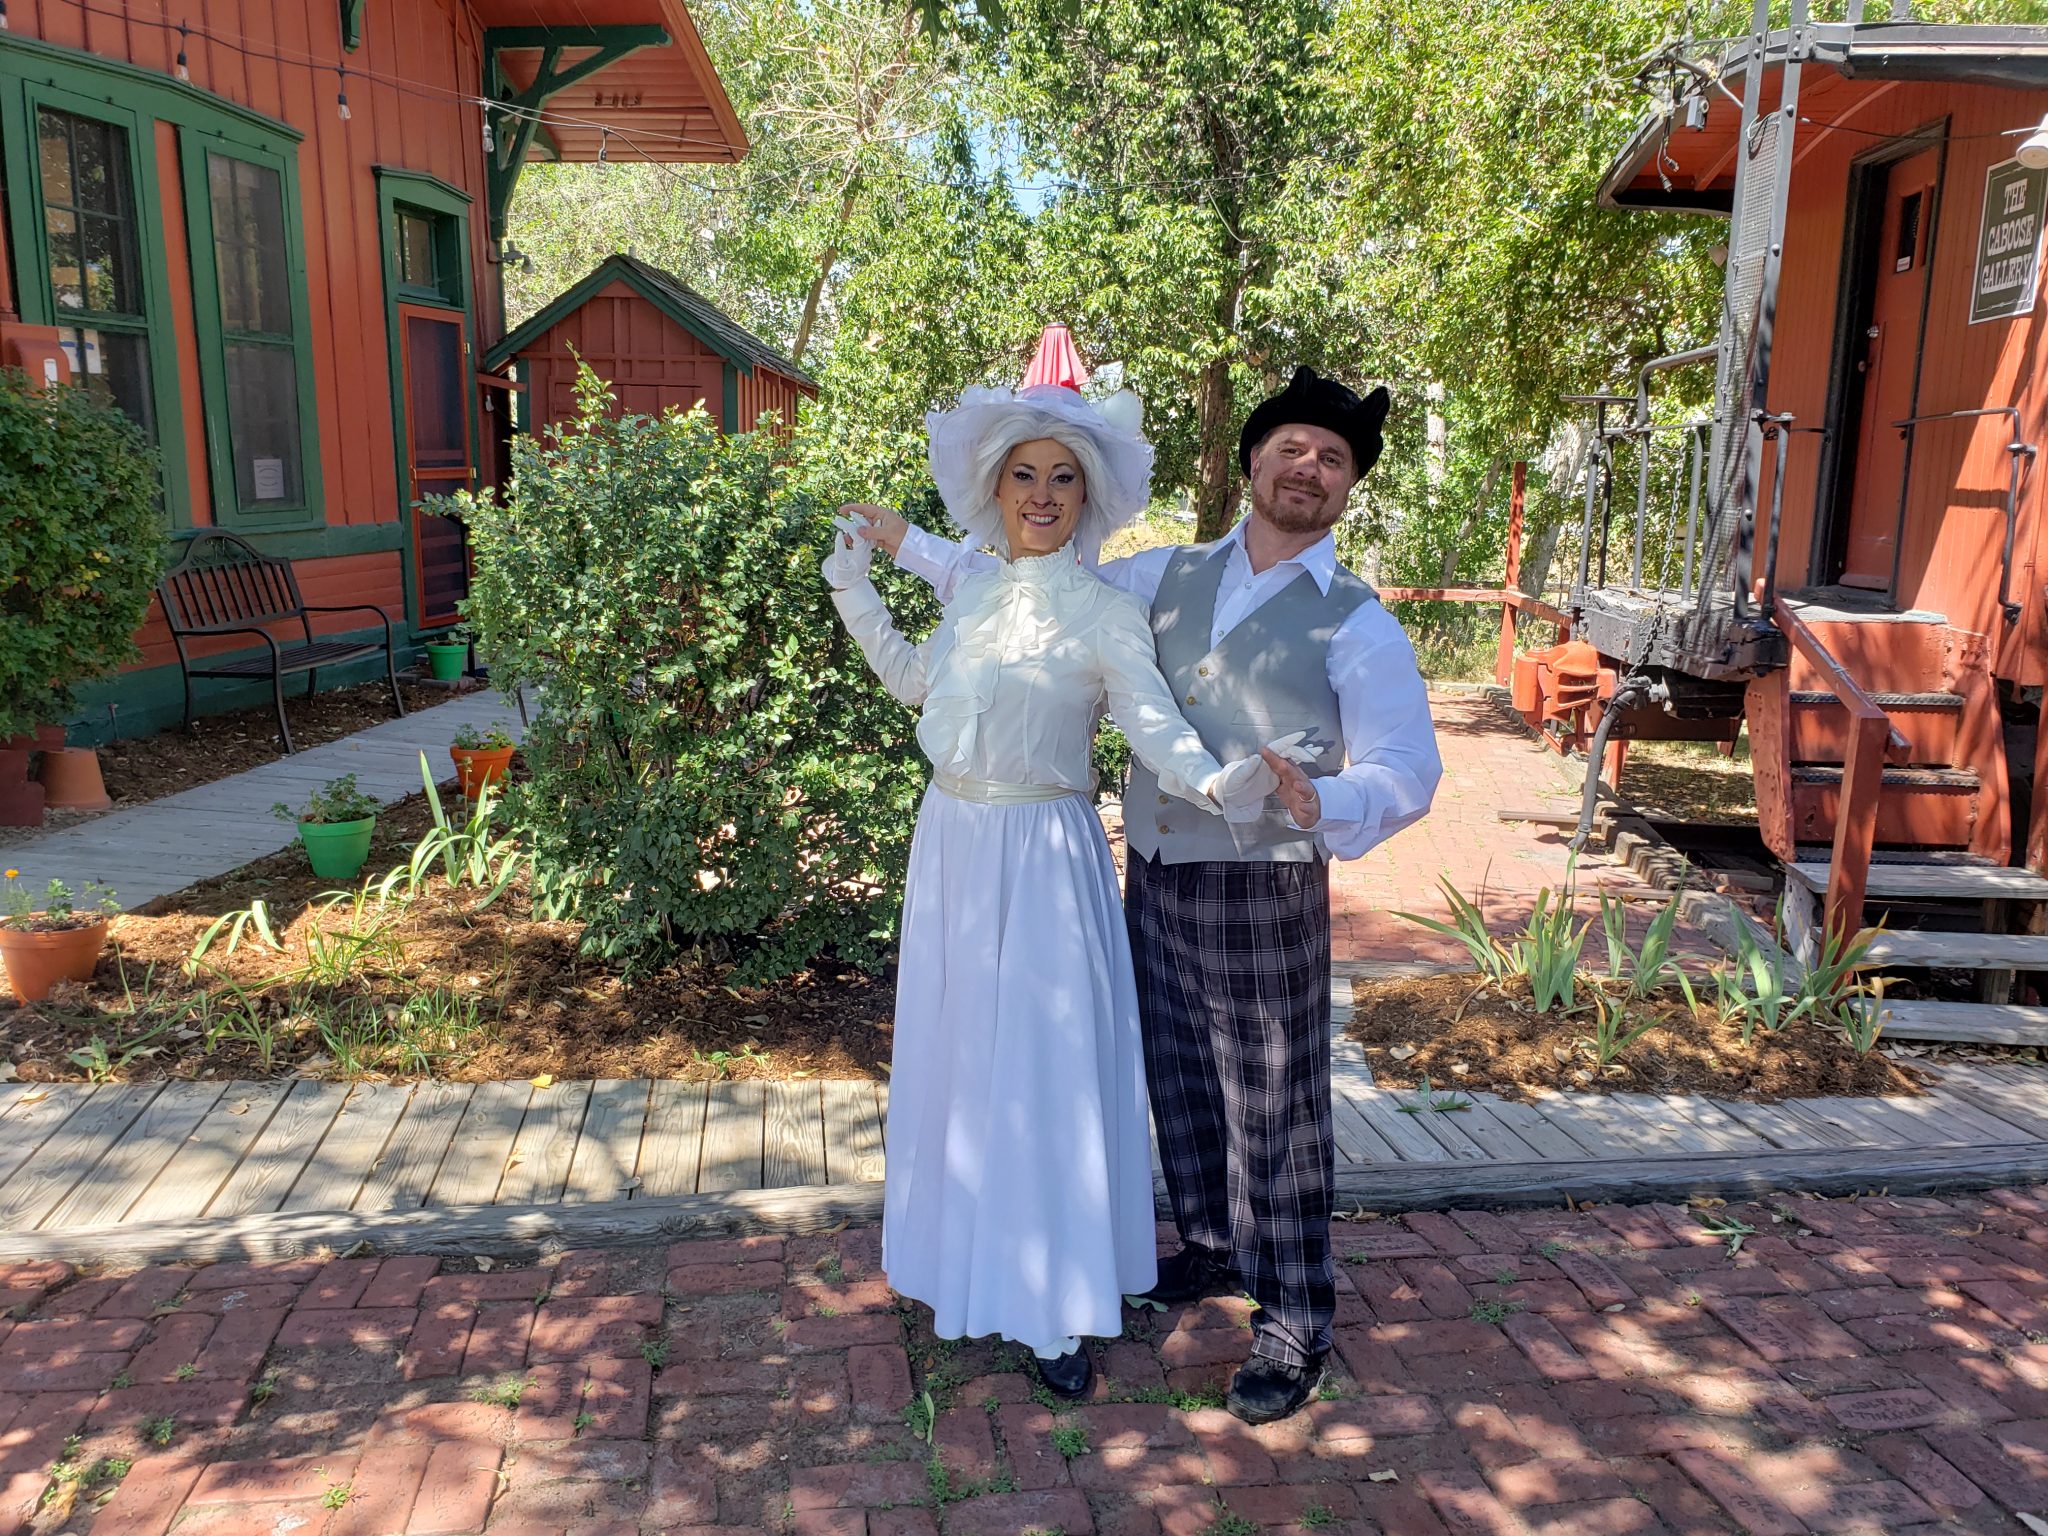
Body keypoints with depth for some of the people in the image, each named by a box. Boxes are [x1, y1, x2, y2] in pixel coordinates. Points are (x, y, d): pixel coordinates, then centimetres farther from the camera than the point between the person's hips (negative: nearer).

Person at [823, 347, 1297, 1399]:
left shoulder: (1104, 613, -11)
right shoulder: (973, 591, 7)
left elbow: (1157, 730, -21)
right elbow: (915, 680, 23)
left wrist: (1221, 783, -41)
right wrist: (854, 591, 20)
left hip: (1042, 857, -6)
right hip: (950, 845, 6)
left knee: (1043, 1069, -1)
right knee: (954, 1056, 15)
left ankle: (1056, 1309, 13)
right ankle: (967, 1262, 35)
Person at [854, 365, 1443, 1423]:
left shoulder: (1354, 625, -6)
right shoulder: (1170, 576, 9)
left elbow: (1407, 771, -13)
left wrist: (1319, 802, -33)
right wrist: (910, 545, 21)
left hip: (1262, 894, -5)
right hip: (1154, 875, 5)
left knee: (1273, 1108, 2)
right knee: (1178, 1080, 18)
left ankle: (1294, 1327, 18)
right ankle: (1213, 1248, 41)